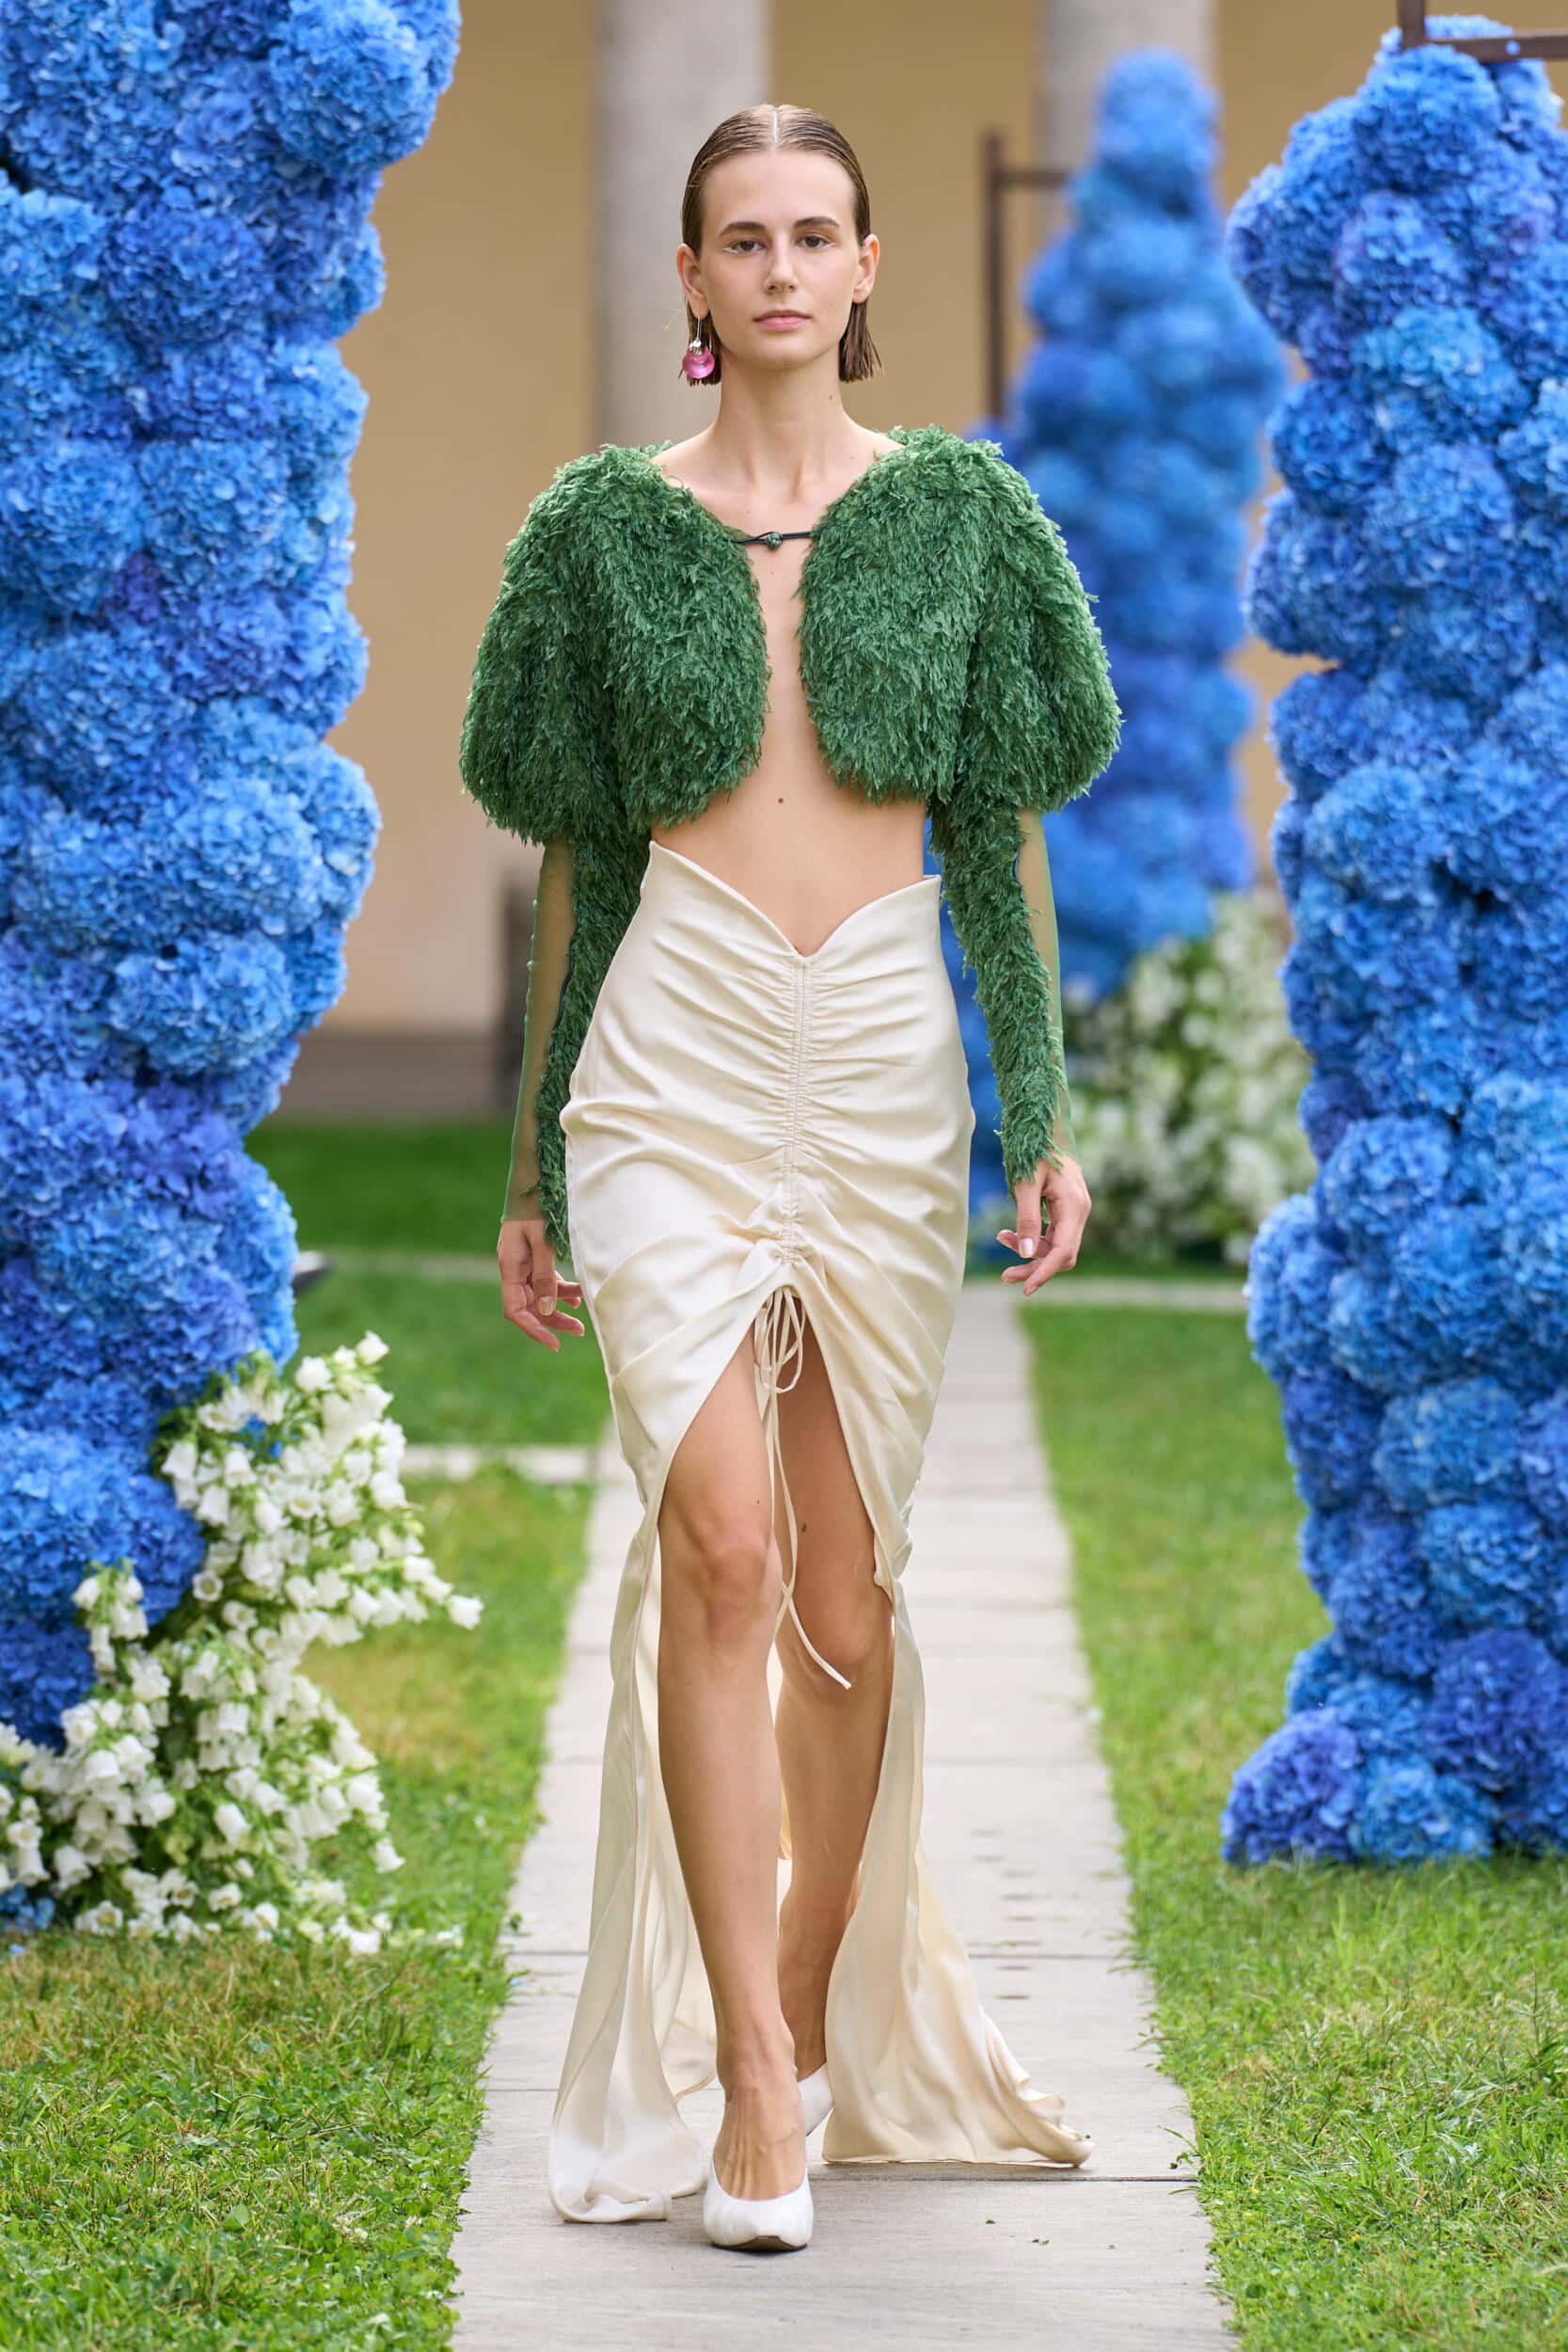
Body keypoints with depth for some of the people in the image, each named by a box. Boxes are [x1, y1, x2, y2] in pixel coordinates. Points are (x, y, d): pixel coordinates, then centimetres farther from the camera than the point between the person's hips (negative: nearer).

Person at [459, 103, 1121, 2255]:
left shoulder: (957, 510, 7)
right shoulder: (607, 524, 6)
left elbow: (1003, 830, 9)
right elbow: (574, 854, 11)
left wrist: (1050, 1115, 2)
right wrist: (537, 1160, 11)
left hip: (887, 1057, 1)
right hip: (677, 1061, -1)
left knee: (847, 1578, 5)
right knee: (722, 1546, -14)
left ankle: (820, 2011, 21)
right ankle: (749, 2079, -13)